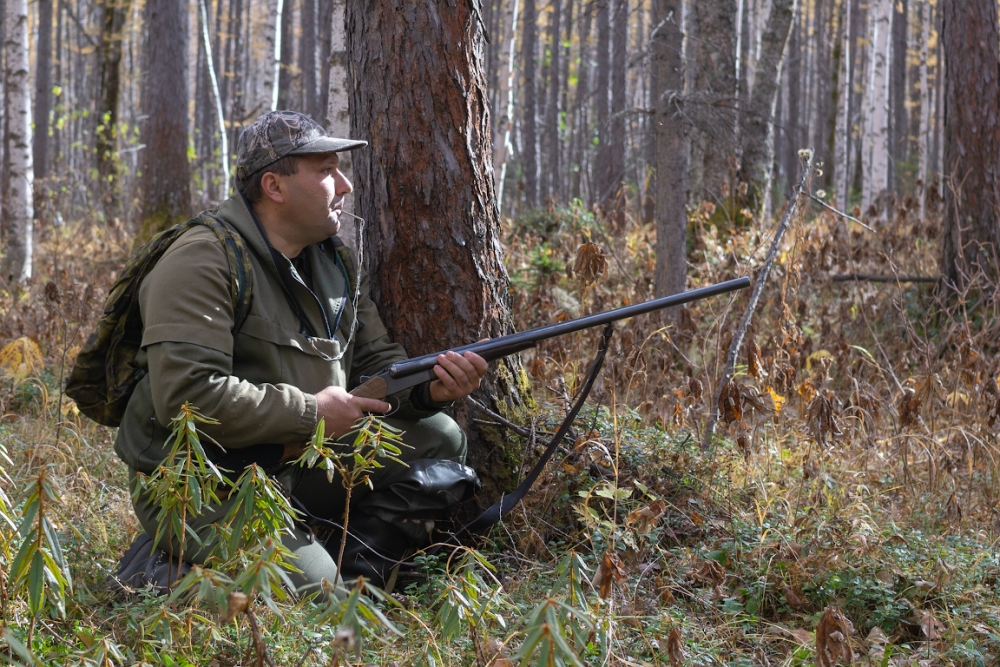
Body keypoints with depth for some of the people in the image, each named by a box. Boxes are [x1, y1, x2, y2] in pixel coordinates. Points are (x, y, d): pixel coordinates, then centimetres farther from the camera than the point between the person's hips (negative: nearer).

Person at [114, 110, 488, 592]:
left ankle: (352, 576, -4)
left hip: (297, 464, 8)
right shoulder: (202, 262, -17)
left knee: (436, 440, 1)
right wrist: (312, 413, -21)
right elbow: (187, 395, -27)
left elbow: (375, 363, 14)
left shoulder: (338, 264, 11)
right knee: (307, 584, -25)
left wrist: (428, 387, -10)